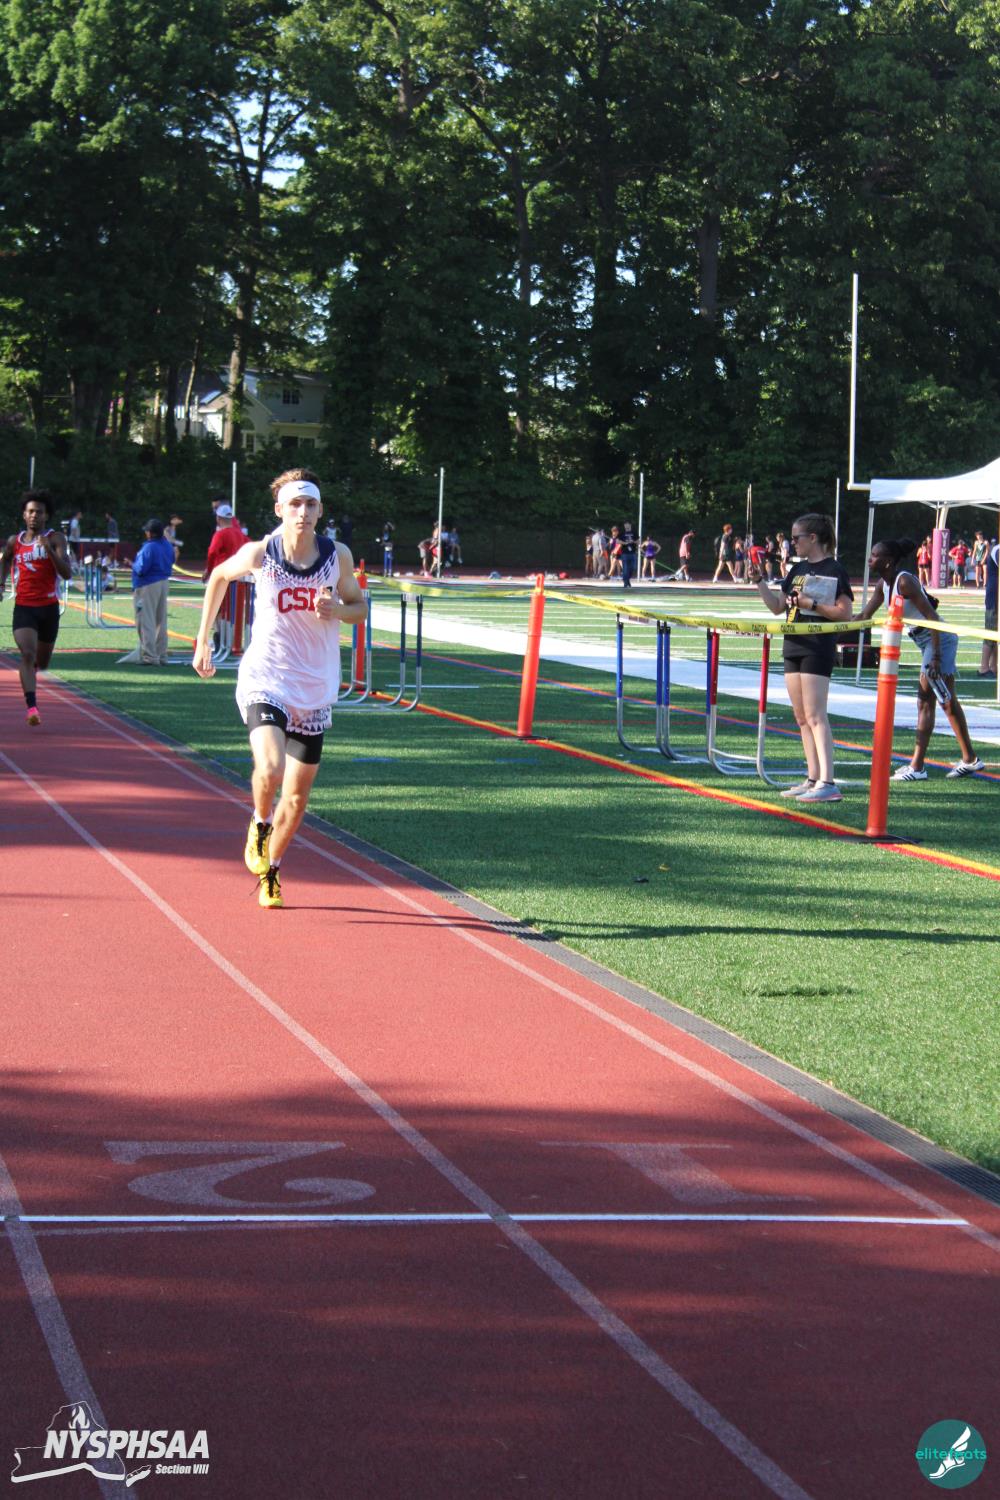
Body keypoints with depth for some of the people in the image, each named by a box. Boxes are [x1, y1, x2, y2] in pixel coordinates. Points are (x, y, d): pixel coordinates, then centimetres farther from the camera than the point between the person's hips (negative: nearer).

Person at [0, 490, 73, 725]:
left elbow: (67, 573, -15)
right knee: (27, 654, -20)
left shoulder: (56, 539, -3)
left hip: (49, 607, 0)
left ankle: (32, 670, 52)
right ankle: (32, 707, -24)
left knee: (42, 662, 14)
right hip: (23, 606, 0)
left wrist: (49, 549, -26)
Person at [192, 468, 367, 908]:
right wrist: (203, 640, 13)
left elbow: (359, 606, 10)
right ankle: (260, 824, 8)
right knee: (269, 770, -26)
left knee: (297, 795, 9)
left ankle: (269, 870, 33)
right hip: (264, 683, -3)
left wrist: (335, 611, -14)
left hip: (315, 691, 3)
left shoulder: (338, 556, -4)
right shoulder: (260, 554, -8)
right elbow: (219, 576, 11)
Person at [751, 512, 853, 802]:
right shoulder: (798, 569, 15)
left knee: (815, 716, -14)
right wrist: (759, 581, 7)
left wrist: (812, 604, -19)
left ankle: (827, 782, -18)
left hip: (818, 650, -9)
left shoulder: (834, 570, -8)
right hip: (793, 646, 9)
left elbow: (844, 613, -12)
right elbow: (777, 607, 18)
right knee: (801, 717, 9)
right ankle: (813, 779, 14)